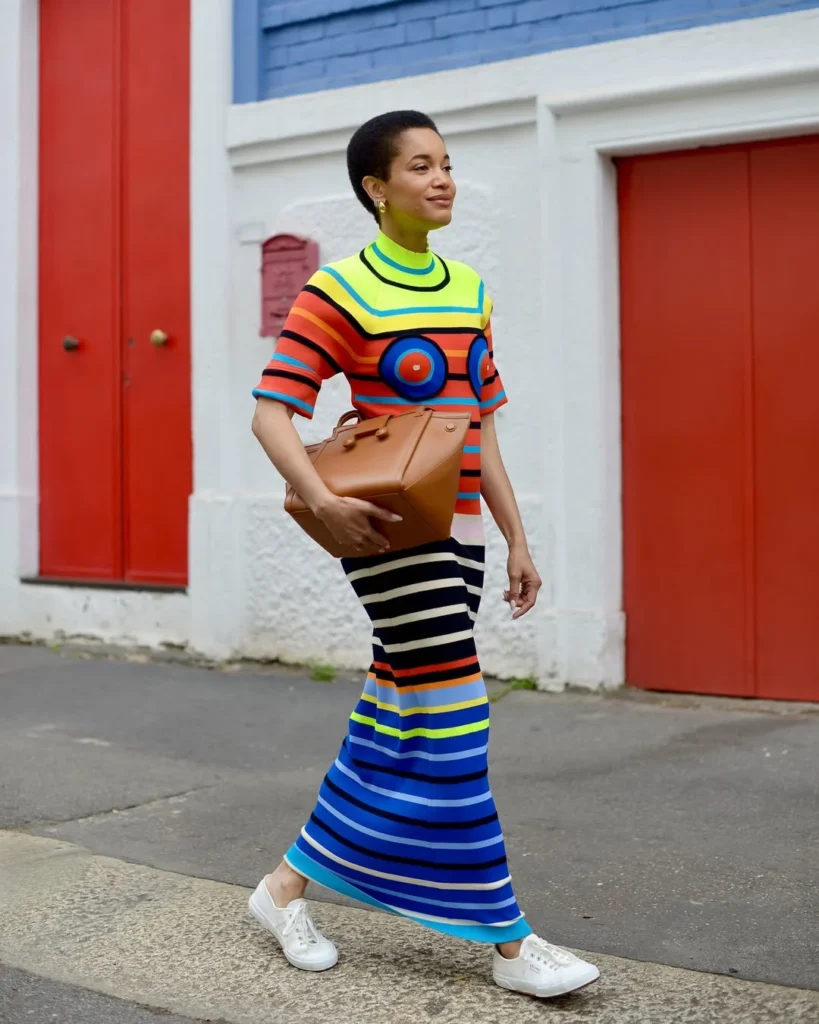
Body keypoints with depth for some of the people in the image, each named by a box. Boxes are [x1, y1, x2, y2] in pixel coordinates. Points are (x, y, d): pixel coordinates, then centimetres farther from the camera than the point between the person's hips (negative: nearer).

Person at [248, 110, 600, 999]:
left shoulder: (469, 290, 15)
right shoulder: (340, 292, -7)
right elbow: (271, 412, -12)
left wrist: (516, 539, 15)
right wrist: (324, 504, -28)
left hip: (457, 533, 8)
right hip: (388, 530, -8)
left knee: (392, 723, 11)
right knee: (453, 724, -8)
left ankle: (288, 885, 26)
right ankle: (508, 942, 1)